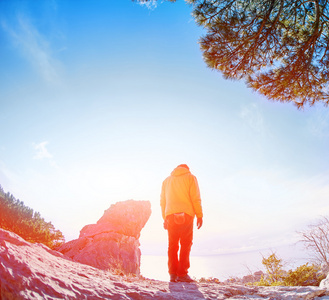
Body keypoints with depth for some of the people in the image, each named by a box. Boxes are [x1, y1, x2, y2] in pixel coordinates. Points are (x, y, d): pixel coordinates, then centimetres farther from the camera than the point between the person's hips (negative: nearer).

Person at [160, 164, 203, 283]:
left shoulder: (167, 180, 22)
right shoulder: (190, 177, 10)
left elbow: (162, 201, 18)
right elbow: (195, 198, -1)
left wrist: (165, 218, 20)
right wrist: (199, 215, 1)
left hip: (170, 215, 4)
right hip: (186, 214, -3)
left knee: (172, 245, 7)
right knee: (185, 244, -1)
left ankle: (173, 274, 2)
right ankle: (182, 274, -6)